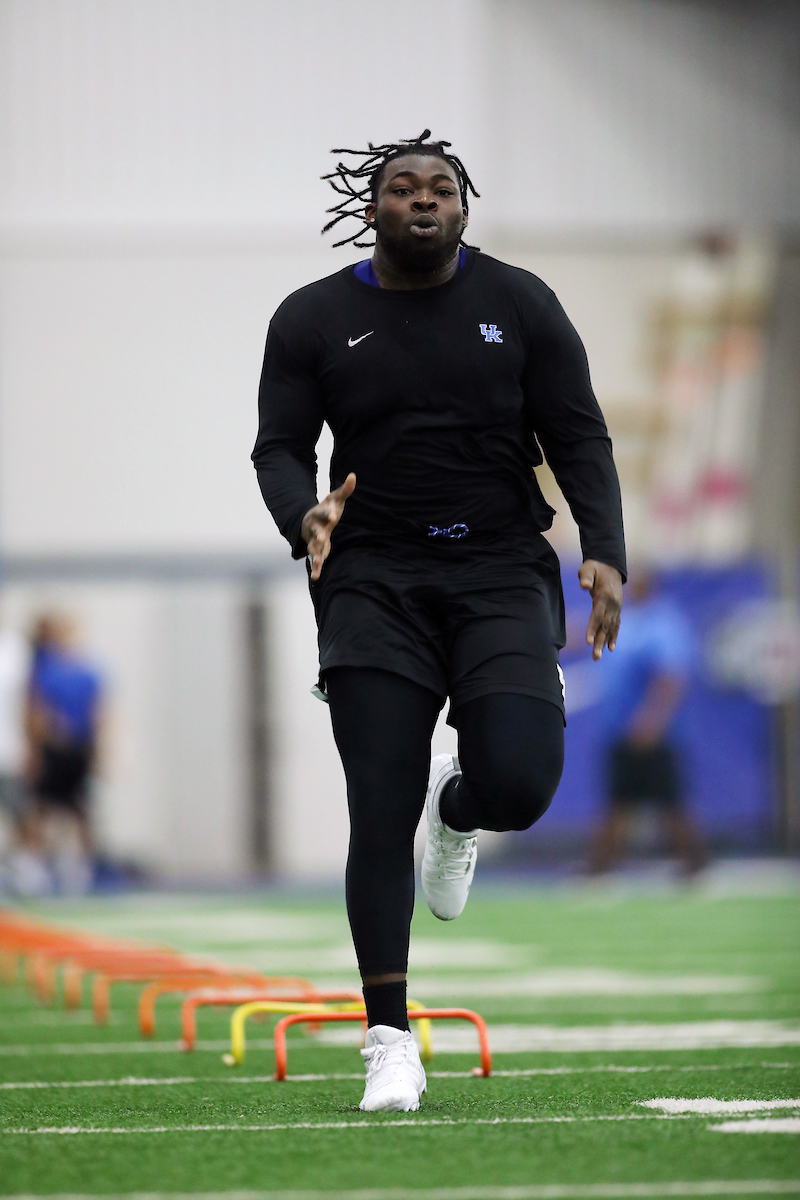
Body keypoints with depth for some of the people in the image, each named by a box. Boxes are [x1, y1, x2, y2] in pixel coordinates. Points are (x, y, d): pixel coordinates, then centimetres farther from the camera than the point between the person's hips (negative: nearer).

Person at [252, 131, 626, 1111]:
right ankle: (389, 1042, -1)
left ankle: (458, 809, 21)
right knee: (379, 814, -8)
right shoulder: (314, 319, 6)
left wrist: (605, 551, -9)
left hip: (500, 571, 0)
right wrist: (303, 515, -15)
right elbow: (279, 443, 7)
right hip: (374, 581, 0)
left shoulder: (519, 304, 6)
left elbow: (578, 436, 5)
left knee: (518, 784, -19)